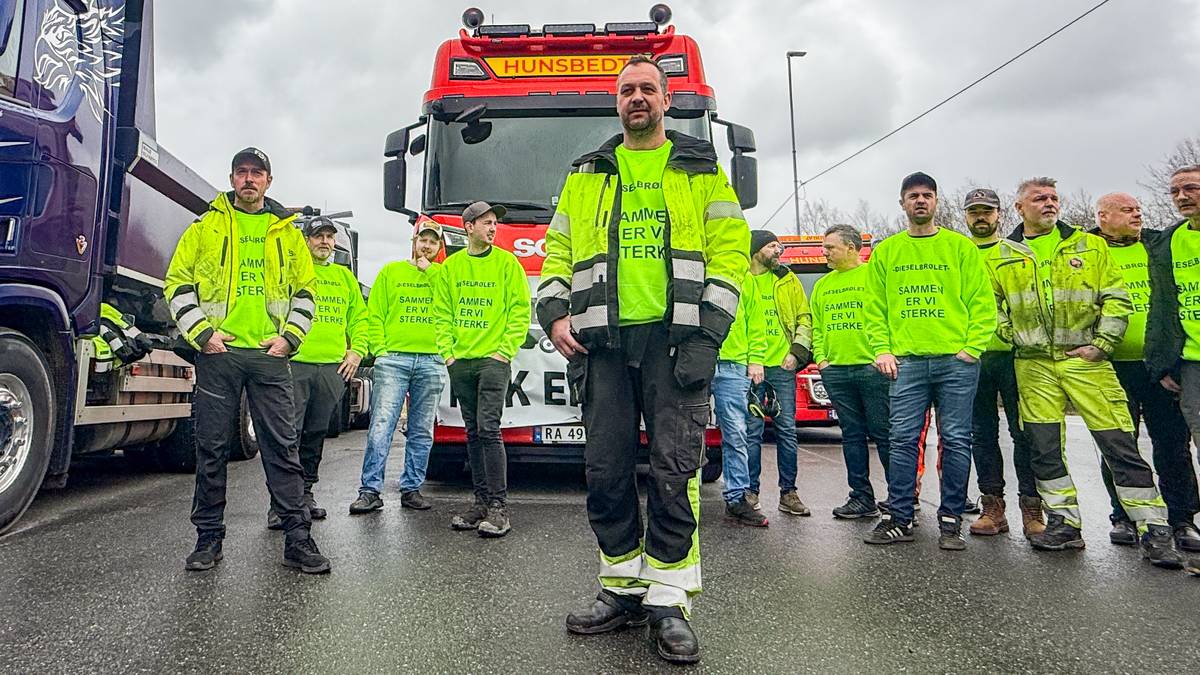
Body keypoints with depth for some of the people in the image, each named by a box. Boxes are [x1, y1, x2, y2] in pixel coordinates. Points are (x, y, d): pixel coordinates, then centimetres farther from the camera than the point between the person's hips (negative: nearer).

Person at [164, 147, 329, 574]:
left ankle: (297, 538, 3)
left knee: (283, 446, -1)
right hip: (217, 351, 0)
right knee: (211, 448, 5)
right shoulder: (206, 227, 11)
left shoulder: (287, 232, 15)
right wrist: (201, 332, -5)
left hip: (269, 353, 0)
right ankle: (209, 537, 18)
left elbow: (305, 291, 14)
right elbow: (177, 283, 8)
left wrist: (289, 336, 1)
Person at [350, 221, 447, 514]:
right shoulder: (391, 271, 13)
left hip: (432, 362, 1)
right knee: (381, 426, -9)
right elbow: (374, 315, 9)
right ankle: (370, 491, -4)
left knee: (421, 431, 6)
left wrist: (431, 271, -1)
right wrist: (380, 350, -3)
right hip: (393, 359, -1)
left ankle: (412, 488, 15)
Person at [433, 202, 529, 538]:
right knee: (473, 433, 8)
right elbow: (441, 314, 13)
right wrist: (447, 352, 2)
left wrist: (506, 350, -9)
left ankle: (499, 507, -6)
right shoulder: (450, 266, 12)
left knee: (489, 430, -11)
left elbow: (521, 310, -2)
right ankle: (482, 501, 16)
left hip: (493, 360, -4)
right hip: (460, 362, 4)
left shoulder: (507, 262, 2)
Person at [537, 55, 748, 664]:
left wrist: (707, 330, -8)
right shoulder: (586, 174, 20)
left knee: (675, 470, -5)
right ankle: (623, 590, 18)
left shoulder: (701, 169, 13)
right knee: (606, 471, 3)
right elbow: (558, 252, 18)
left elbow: (730, 249, 4)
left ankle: (668, 602, 6)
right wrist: (554, 313, 1)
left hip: (675, 337, -2)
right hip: (603, 340, 3)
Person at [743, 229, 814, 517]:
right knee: (753, 430, 0)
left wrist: (797, 351, 0)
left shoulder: (788, 280, 13)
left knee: (787, 429, 5)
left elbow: (804, 318, 14)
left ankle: (788, 493, 13)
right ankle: (751, 491, 10)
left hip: (783, 366, 3)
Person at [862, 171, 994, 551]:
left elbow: (982, 303, 4)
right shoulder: (885, 252, 13)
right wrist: (882, 349, -1)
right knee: (904, 440, 0)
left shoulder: (960, 247, 8)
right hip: (906, 361, 1)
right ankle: (899, 518, 7)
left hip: (956, 361, -1)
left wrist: (972, 347, -7)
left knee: (955, 441, 2)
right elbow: (874, 308, 11)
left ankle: (950, 521, 11)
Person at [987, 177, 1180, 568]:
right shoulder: (1001, 256, 10)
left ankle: (1154, 529, 5)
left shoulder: (1090, 246, 9)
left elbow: (1117, 298, 5)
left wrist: (1101, 344, -4)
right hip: (1033, 364, 2)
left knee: (1119, 444, -4)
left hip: (1084, 359, -1)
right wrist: (1009, 336, 0)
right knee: (1044, 447, 4)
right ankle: (1064, 524, 17)